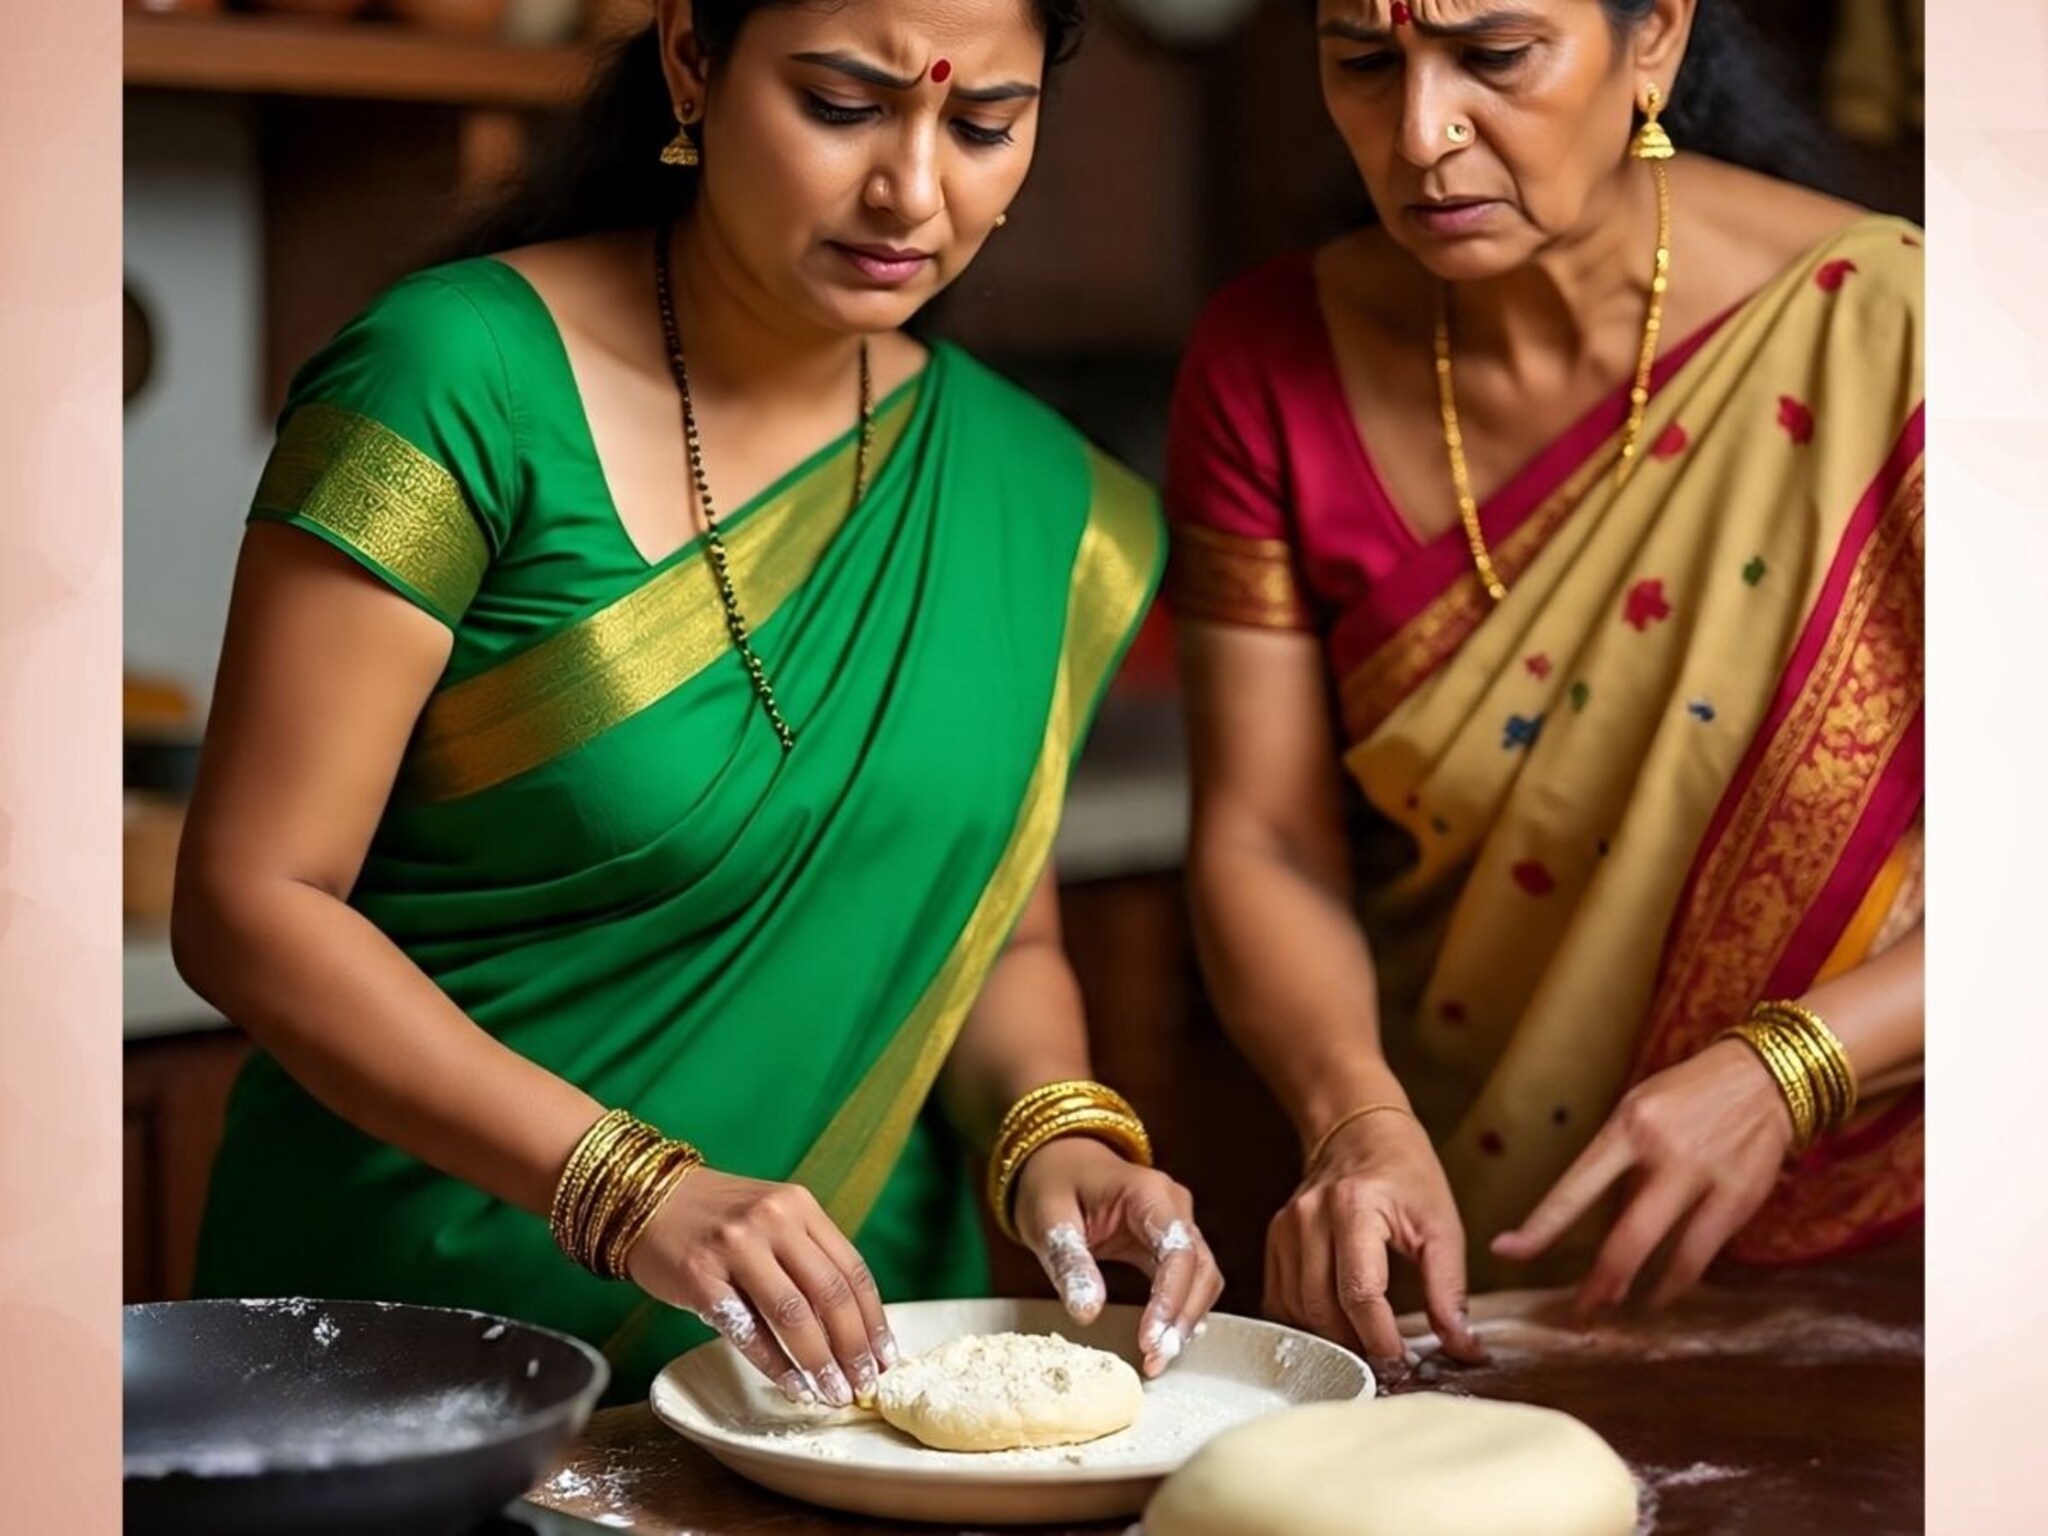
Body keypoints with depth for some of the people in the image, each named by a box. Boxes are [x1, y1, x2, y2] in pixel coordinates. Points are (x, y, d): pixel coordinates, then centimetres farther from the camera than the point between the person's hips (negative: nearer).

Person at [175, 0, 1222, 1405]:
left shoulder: (1041, 504, 8)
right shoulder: (458, 382, -9)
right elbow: (250, 900, -11)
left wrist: (1058, 1132, -5)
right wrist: (633, 1192, -20)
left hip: (847, 1360, 4)